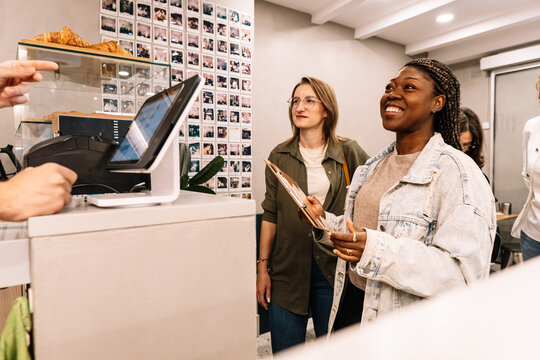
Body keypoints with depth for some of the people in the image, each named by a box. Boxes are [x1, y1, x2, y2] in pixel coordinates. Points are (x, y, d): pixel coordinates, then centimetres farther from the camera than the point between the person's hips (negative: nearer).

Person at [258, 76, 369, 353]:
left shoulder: (348, 152, 0)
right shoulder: (280, 156, 4)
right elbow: (270, 214, 6)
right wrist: (262, 267, 4)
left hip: (334, 267, -1)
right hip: (288, 267, 2)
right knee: (285, 350, 12)